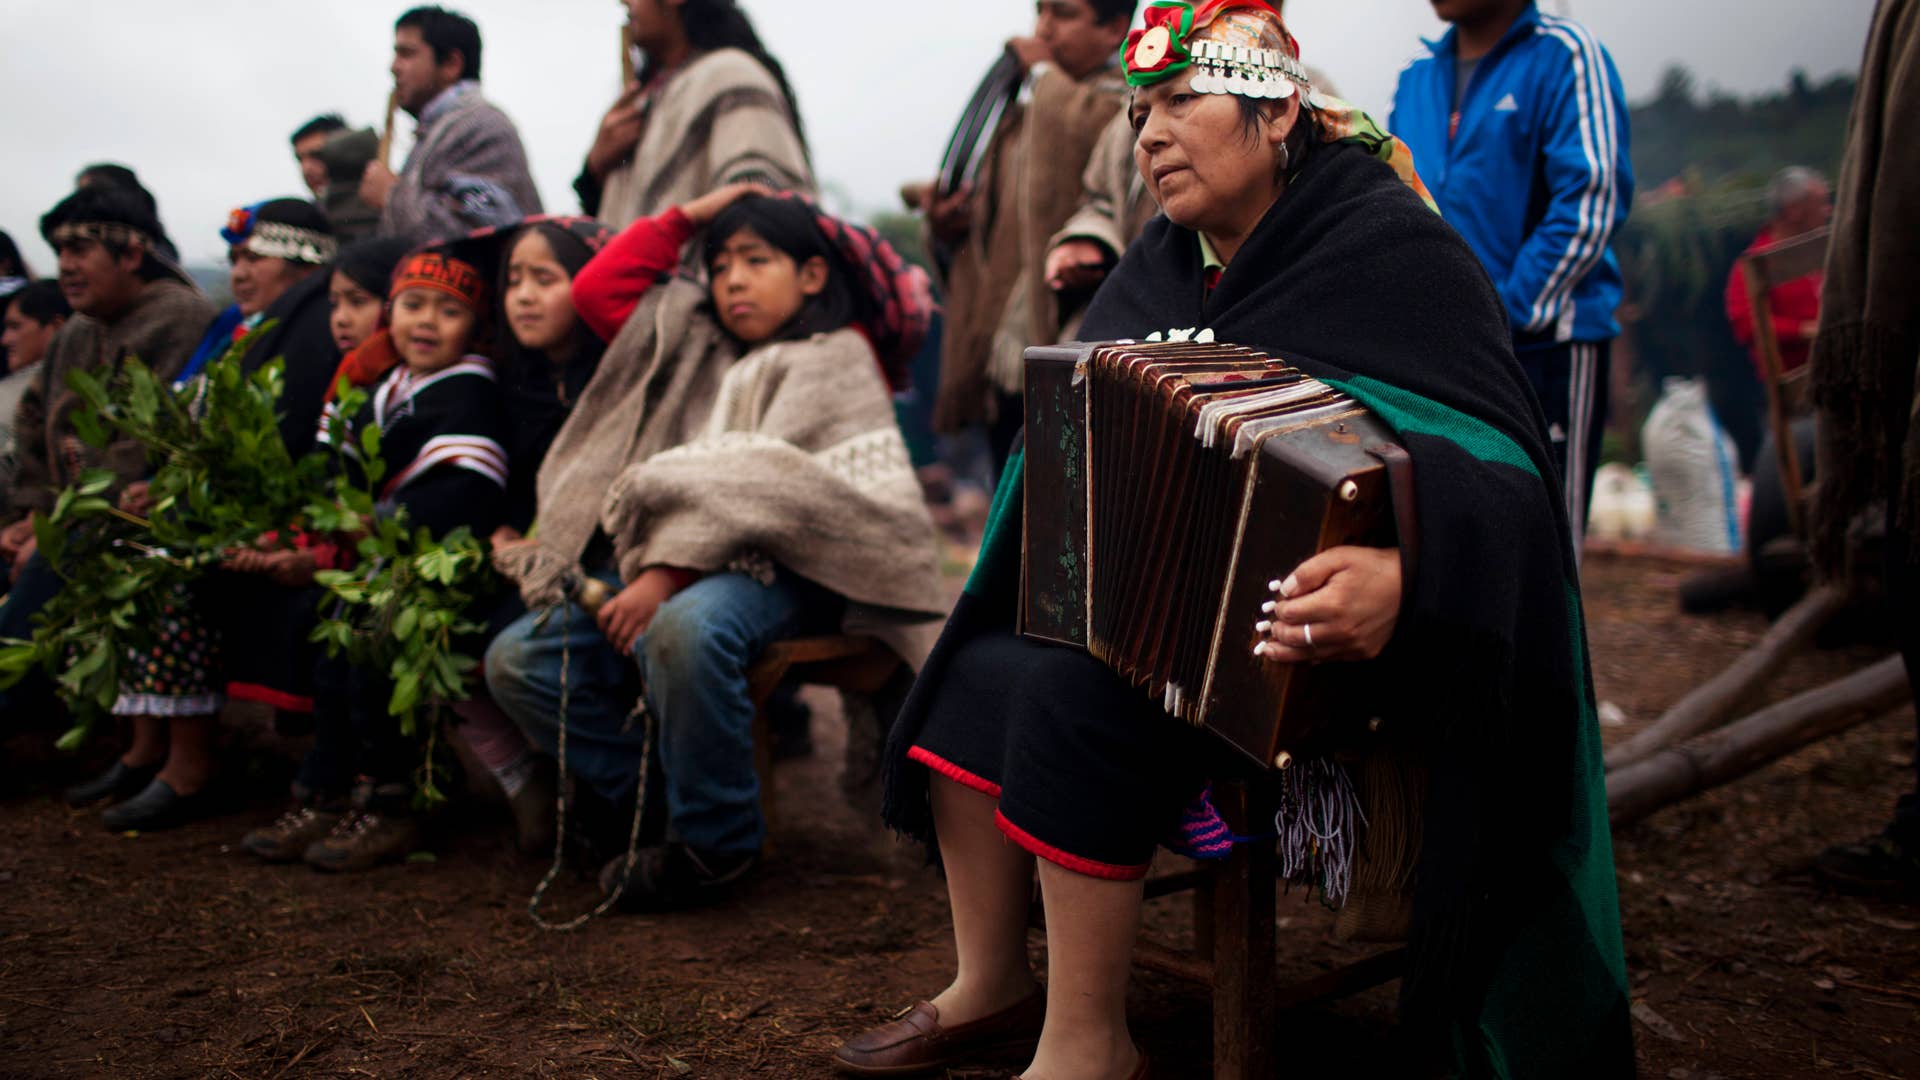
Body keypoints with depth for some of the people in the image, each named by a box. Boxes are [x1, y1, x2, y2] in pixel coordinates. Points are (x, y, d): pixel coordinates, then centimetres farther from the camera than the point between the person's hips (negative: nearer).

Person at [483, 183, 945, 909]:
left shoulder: (834, 359, 3)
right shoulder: (702, 346, 27)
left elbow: (770, 485, -12)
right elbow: (598, 291, 27)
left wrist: (665, 576, -21)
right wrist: (686, 217, 23)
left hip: (773, 567, -8)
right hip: (670, 558, 8)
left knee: (684, 631, -40)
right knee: (516, 658, -8)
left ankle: (716, 841, -20)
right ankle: (653, 804, -7)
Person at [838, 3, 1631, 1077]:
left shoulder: (1393, 248, -14)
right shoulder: (1168, 262, 10)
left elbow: (1490, 472, -28)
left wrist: (1401, 575, -49)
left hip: (1318, 620, -8)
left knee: (1081, 688, -28)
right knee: (982, 668, -8)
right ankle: (992, 984, 6)